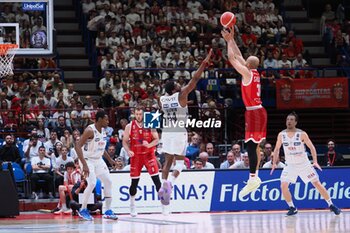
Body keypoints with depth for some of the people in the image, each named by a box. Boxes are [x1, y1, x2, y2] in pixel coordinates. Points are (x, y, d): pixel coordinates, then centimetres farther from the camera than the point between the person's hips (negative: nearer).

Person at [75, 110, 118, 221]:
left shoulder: (103, 130, 3)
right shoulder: (90, 130, -22)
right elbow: (78, 146, -29)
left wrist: (110, 160, 18)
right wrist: (84, 165, -35)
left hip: (98, 160, 8)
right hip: (88, 160, -8)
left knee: (108, 182, 4)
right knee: (92, 183, -20)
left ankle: (108, 211, 11)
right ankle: (83, 210, -5)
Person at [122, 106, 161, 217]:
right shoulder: (129, 126, -1)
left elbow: (156, 140, 0)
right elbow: (125, 141, 3)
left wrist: (149, 145, -20)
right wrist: (128, 151, -15)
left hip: (149, 154, -1)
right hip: (135, 156, 1)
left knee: (156, 179, -10)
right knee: (134, 182, 4)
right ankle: (132, 206, 19)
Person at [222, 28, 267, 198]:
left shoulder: (247, 73, -11)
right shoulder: (254, 73, 13)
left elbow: (232, 58, -10)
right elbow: (238, 55, 23)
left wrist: (228, 40, 0)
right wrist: (231, 39, 24)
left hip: (254, 112, -10)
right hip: (258, 111, 10)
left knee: (251, 146, -14)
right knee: (255, 145, 14)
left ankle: (252, 179, -20)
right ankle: (255, 176, 19)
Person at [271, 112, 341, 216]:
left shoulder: (302, 134, -12)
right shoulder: (281, 135, -3)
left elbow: (312, 147, -8)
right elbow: (277, 149, 9)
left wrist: (315, 161, -19)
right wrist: (274, 163, -2)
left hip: (304, 164, -2)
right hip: (290, 165, 2)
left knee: (317, 184, -3)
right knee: (283, 186, -13)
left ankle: (331, 205, 8)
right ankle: (292, 208, 3)